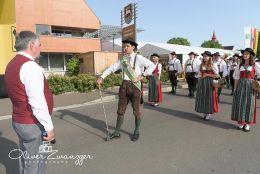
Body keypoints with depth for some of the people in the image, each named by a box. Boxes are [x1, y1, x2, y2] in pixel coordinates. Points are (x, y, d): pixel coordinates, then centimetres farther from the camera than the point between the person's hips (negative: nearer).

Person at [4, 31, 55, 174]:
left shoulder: (12, 64, 10)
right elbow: (37, 101, -25)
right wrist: (49, 126, -19)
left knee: (26, 160, 21)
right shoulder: (29, 66, -20)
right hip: (33, 124, -9)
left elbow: (20, 94, 12)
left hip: (19, 120, 9)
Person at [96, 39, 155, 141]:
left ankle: (136, 132, 26)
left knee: (136, 110, 6)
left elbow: (152, 65, -7)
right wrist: (101, 77, 1)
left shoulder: (139, 58, -3)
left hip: (135, 86, -4)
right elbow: (111, 68, 10)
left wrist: (142, 75, -12)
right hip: (124, 85, 4)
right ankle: (117, 132, 20)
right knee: (120, 110, 8)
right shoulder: (122, 60, 11)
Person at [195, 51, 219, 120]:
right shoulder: (201, 65, 11)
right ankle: (204, 113, 19)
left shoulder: (213, 65, -4)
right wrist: (199, 82, 3)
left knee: (209, 97, 0)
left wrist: (208, 75, -14)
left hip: (209, 83, -5)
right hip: (202, 82, 5)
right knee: (202, 97, 6)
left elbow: (216, 75, -7)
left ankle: (209, 113, 11)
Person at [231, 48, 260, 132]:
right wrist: (235, 88, 2)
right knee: (240, 103, 4)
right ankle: (240, 122, 16)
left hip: (250, 86, -2)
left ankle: (247, 123, 12)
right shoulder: (239, 65, 7)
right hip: (240, 85, 2)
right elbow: (236, 77, 7)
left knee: (249, 104, 2)